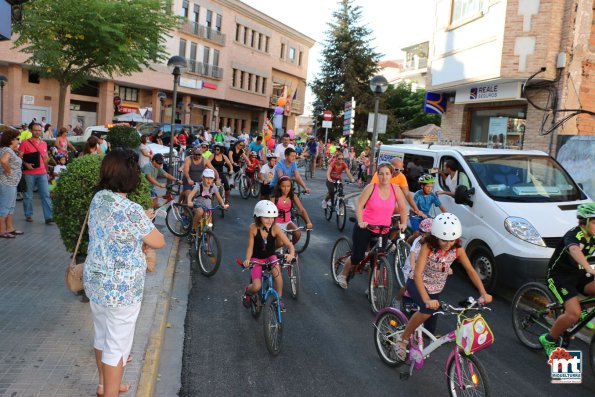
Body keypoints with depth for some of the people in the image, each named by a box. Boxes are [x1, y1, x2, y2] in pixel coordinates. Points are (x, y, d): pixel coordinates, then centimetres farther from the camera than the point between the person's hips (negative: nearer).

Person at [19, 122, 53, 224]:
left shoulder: (44, 143, 13)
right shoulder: (25, 143, -2)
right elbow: (19, 157, -5)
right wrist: (26, 164, -21)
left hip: (42, 173, 3)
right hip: (29, 174, -3)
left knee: (46, 195, -2)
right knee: (28, 196, 7)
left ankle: (48, 217, -2)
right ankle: (28, 215, 21)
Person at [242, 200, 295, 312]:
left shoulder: (275, 228, -18)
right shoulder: (253, 228, -20)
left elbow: (289, 244, -18)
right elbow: (250, 247, -10)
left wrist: (291, 254, -39)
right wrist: (247, 259, -28)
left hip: (270, 257, 1)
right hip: (257, 258, -1)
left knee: (276, 271, -34)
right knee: (256, 287, -20)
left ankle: (279, 299, -10)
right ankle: (248, 292, 20)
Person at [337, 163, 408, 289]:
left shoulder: (396, 189, -5)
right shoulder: (371, 187, -13)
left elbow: (403, 209, 4)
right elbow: (359, 206, -12)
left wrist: (404, 223, -10)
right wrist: (360, 221, -25)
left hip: (383, 231, 3)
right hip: (365, 227, -3)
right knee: (357, 257, -1)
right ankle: (343, 275, 28)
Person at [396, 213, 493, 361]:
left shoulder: (458, 250, -15)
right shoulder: (428, 247, -27)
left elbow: (471, 271, -9)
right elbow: (418, 274, -35)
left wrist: (483, 293, -23)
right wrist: (427, 300, -47)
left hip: (435, 290, 5)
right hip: (418, 285, -5)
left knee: (430, 330, 7)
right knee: (428, 309, -35)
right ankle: (403, 339, -15)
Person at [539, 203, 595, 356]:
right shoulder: (574, 235, -25)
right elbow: (574, 249, -47)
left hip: (578, 274, 7)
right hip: (559, 276, -7)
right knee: (574, 313, -23)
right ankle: (548, 340, -2)